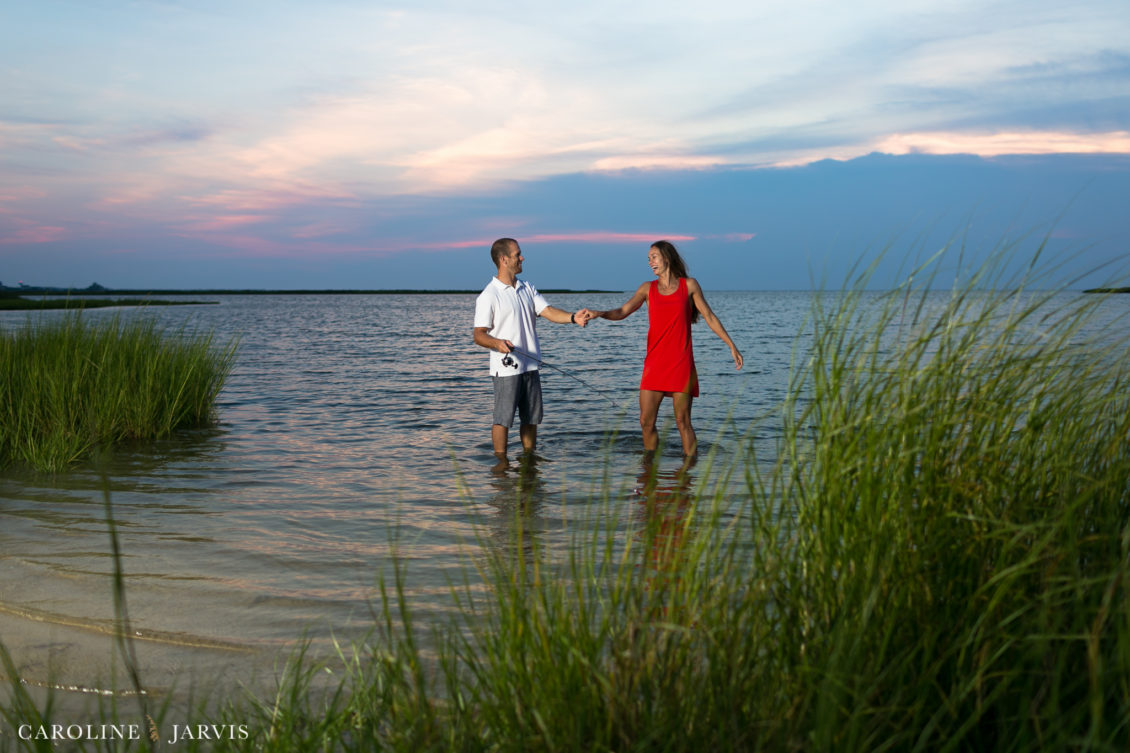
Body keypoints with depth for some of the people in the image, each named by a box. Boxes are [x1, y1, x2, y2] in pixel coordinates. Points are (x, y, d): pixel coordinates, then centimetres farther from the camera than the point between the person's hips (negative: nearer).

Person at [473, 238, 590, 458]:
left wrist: (573, 317, -17)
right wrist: (497, 343, -30)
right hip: (506, 368, -6)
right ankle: (501, 462, 6)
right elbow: (479, 335, -9)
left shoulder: (527, 289, 12)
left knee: (531, 418, 12)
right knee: (503, 418, -3)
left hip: (530, 365, 7)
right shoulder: (489, 296, -9)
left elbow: (549, 312, 1)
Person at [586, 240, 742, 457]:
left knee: (683, 422, -4)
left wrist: (732, 346, 4)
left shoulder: (689, 285, 4)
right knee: (646, 422, 0)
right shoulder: (648, 289, 9)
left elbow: (709, 316, 7)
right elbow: (622, 312, -1)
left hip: (681, 363, -3)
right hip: (654, 364, 3)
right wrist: (598, 313, -21)